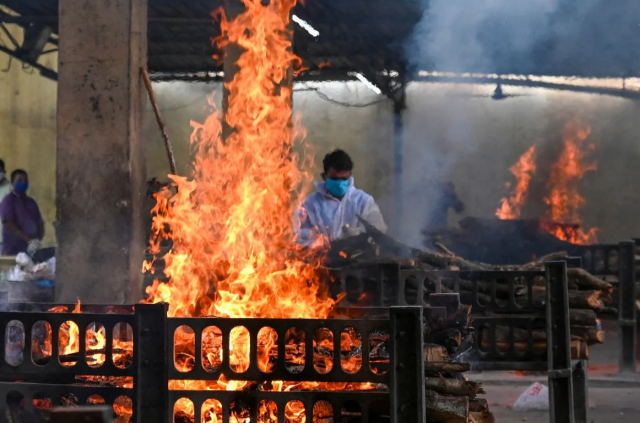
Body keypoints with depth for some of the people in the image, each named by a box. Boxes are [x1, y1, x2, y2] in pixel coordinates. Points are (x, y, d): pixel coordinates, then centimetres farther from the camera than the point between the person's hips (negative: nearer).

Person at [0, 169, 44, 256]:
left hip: (32, 251, 5)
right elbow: (9, 225, -12)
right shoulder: (8, 201, -2)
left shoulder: (31, 202, 17)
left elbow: (40, 224, 14)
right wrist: (29, 240, -19)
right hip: (13, 251, -5)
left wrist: (37, 240, -7)